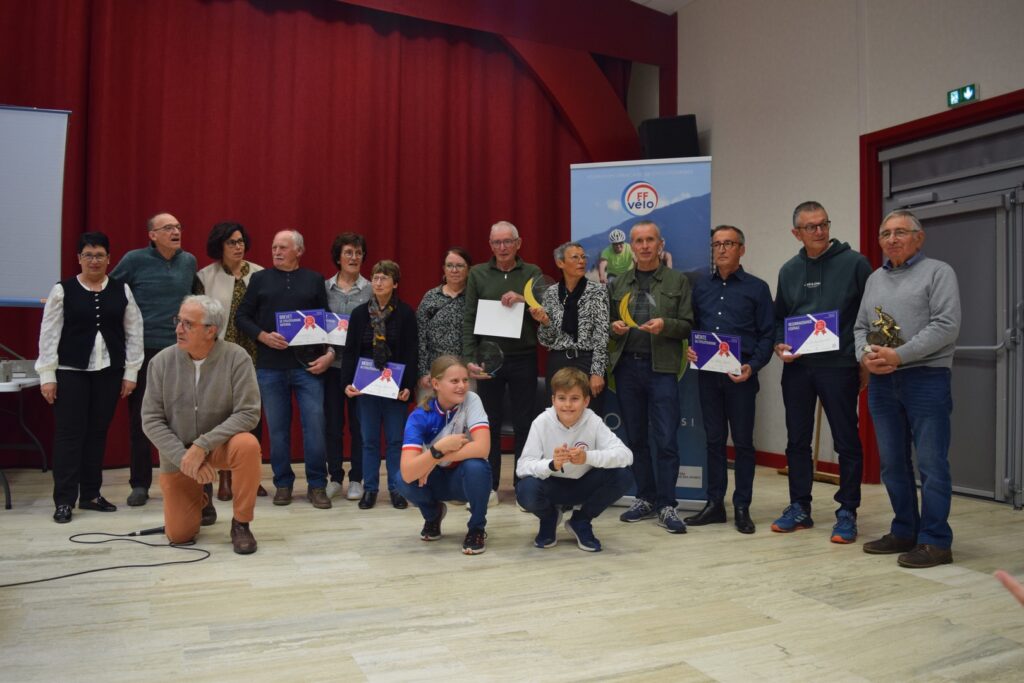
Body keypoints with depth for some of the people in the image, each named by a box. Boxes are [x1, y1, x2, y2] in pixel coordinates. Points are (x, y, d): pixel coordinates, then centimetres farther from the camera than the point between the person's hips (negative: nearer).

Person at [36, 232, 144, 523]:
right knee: (69, 433, -2)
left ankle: (91, 494, 19)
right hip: (71, 372, -2)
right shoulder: (63, 290, 0)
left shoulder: (122, 290, 5)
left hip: (109, 372, 2)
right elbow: (49, 335, -1)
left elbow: (134, 333, 5)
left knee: (98, 432, 8)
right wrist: (47, 375, -5)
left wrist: (130, 372, 2)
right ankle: (64, 500, 5)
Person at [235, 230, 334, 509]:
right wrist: (263, 336, -10)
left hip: (307, 366, -1)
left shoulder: (314, 280, 9)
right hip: (270, 368, 1)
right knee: (277, 428, 6)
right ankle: (283, 483, 19)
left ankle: (317, 485, 8)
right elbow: (241, 316, 7)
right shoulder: (260, 279, 9)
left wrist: (329, 353, -5)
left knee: (314, 425, -4)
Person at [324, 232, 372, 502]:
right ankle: (335, 477, 20)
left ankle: (356, 479, 16)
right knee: (332, 423, 7)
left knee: (358, 423, 5)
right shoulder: (324, 287, 5)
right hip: (331, 364, 2)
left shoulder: (371, 290, 0)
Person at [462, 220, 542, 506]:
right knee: (490, 424, 7)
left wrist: (523, 300, -16)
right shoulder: (478, 274, 6)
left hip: (523, 359, 0)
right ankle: (489, 485, 17)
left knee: (524, 424, 5)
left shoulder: (532, 273, 6)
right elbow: (469, 319, 3)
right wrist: (470, 358, -6)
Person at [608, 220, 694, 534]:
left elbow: (687, 326, 2)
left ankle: (666, 506, 5)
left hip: (662, 368, -3)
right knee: (636, 437, 9)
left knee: (666, 439, -5)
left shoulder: (677, 281, 5)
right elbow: (610, 321, 18)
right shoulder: (620, 283, 14)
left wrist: (665, 325, -17)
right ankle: (645, 499, 21)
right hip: (627, 366, 3)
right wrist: (614, 326, -4)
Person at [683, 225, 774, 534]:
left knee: (743, 441, 3)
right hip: (707, 374, 3)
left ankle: (742, 508, 13)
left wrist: (752, 366, -14)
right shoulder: (701, 288, 12)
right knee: (714, 439, 9)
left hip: (741, 376, -3)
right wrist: (690, 349, -5)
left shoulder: (756, 288, 2)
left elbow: (767, 334, -1)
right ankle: (714, 503, 17)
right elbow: (692, 328, 16)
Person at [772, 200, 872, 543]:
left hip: (839, 365, -4)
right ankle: (799, 508, 21)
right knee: (797, 440, 10)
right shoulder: (789, 270, 12)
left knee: (846, 441, 3)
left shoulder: (854, 263, -2)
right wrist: (779, 344, 0)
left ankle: (847, 512, 13)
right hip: (796, 367, 5)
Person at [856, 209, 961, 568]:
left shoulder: (938, 272, 0)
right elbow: (860, 327, 16)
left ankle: (935, 541, 4)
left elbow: (946, 326, -12)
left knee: (931, 464, -3)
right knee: (893, 463, 11)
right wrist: (865, 356, -4)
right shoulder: (875, 279, 18)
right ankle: (904, 531, 22)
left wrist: (899, 355, -18)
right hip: (881, 381, 6)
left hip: (925, 378, -6)